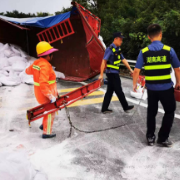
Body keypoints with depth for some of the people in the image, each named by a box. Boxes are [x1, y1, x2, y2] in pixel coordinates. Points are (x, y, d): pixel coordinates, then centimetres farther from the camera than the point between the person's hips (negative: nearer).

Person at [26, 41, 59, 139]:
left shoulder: (36, 63, 2)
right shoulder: (45, 66, -25)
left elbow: (28, 71, 22)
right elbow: (43, 84, -33)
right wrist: (51, 96, -30)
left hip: (39, 93, 9)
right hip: (46, 94, -9)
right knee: (50, 112, 7)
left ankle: (44, 125, 39)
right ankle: (46, 133, 20)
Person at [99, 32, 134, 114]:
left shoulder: (118, 49, 12)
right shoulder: (110, 49, -15)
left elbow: (123, 60, 16)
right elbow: (104, 62, -19)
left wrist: (130, 69, 14)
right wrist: (101, 74, -23)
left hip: (115, 73, 9)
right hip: (112, 73, -9)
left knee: (110, 91, 11)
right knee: (119, 91, 2)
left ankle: (104, 109, 17)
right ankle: (126, 107, 15)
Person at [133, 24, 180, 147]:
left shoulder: (144, 52, -4)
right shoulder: (169, 50, -7)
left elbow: (136, 70, -5)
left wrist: (134, 84, 10)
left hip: (151, 88, 2)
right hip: (166, 88, -2)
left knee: (151, 113, 18)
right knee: (169, 112, 16)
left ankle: (150, 137, 26)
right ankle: (163, 138, 16)